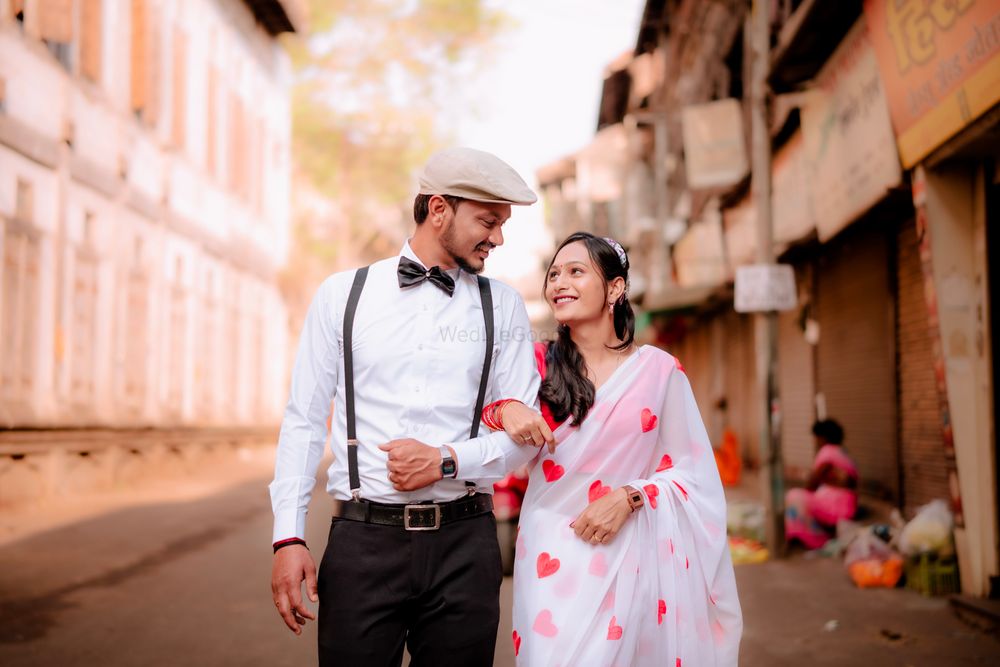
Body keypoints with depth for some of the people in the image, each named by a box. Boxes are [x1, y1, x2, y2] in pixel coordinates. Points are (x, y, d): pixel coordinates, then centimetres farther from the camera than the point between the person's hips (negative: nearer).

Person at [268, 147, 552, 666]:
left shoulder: (503, 307, 7)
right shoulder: (342, 295, 4)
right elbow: (303, 421, 4)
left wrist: (447, 460, -11)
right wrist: (288, 537, -3)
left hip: (463, 544, 1)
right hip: (362, 541, -1)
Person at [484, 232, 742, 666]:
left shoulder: (658, 369, -1)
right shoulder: (539, 367, 4)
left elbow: (690, 472, 2)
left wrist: (629, 496, -14)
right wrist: (504, 410, -15)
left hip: (628, 558, -1)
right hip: (551, 557, 1)